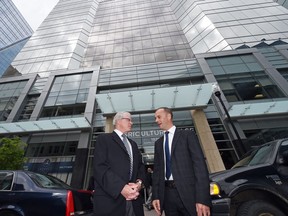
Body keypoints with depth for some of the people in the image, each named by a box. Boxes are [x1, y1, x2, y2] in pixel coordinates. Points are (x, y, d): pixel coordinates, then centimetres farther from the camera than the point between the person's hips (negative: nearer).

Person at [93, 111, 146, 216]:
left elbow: (141, 166, 13)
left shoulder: (133, 144, 19)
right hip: (110, 199, -5)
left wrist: (139, 182, -8)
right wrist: (121, 187, -21)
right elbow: (99, 167, -13)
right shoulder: (104, 139, -2)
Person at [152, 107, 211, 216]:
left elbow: (200, 164, -9)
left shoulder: (187, 134, -3)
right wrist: (156, 195, 4)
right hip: (167, 193, 4)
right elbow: (157, 170, 11)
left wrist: (202, 199, -15)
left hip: (188, 191, -4)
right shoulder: (159, 143, 11)